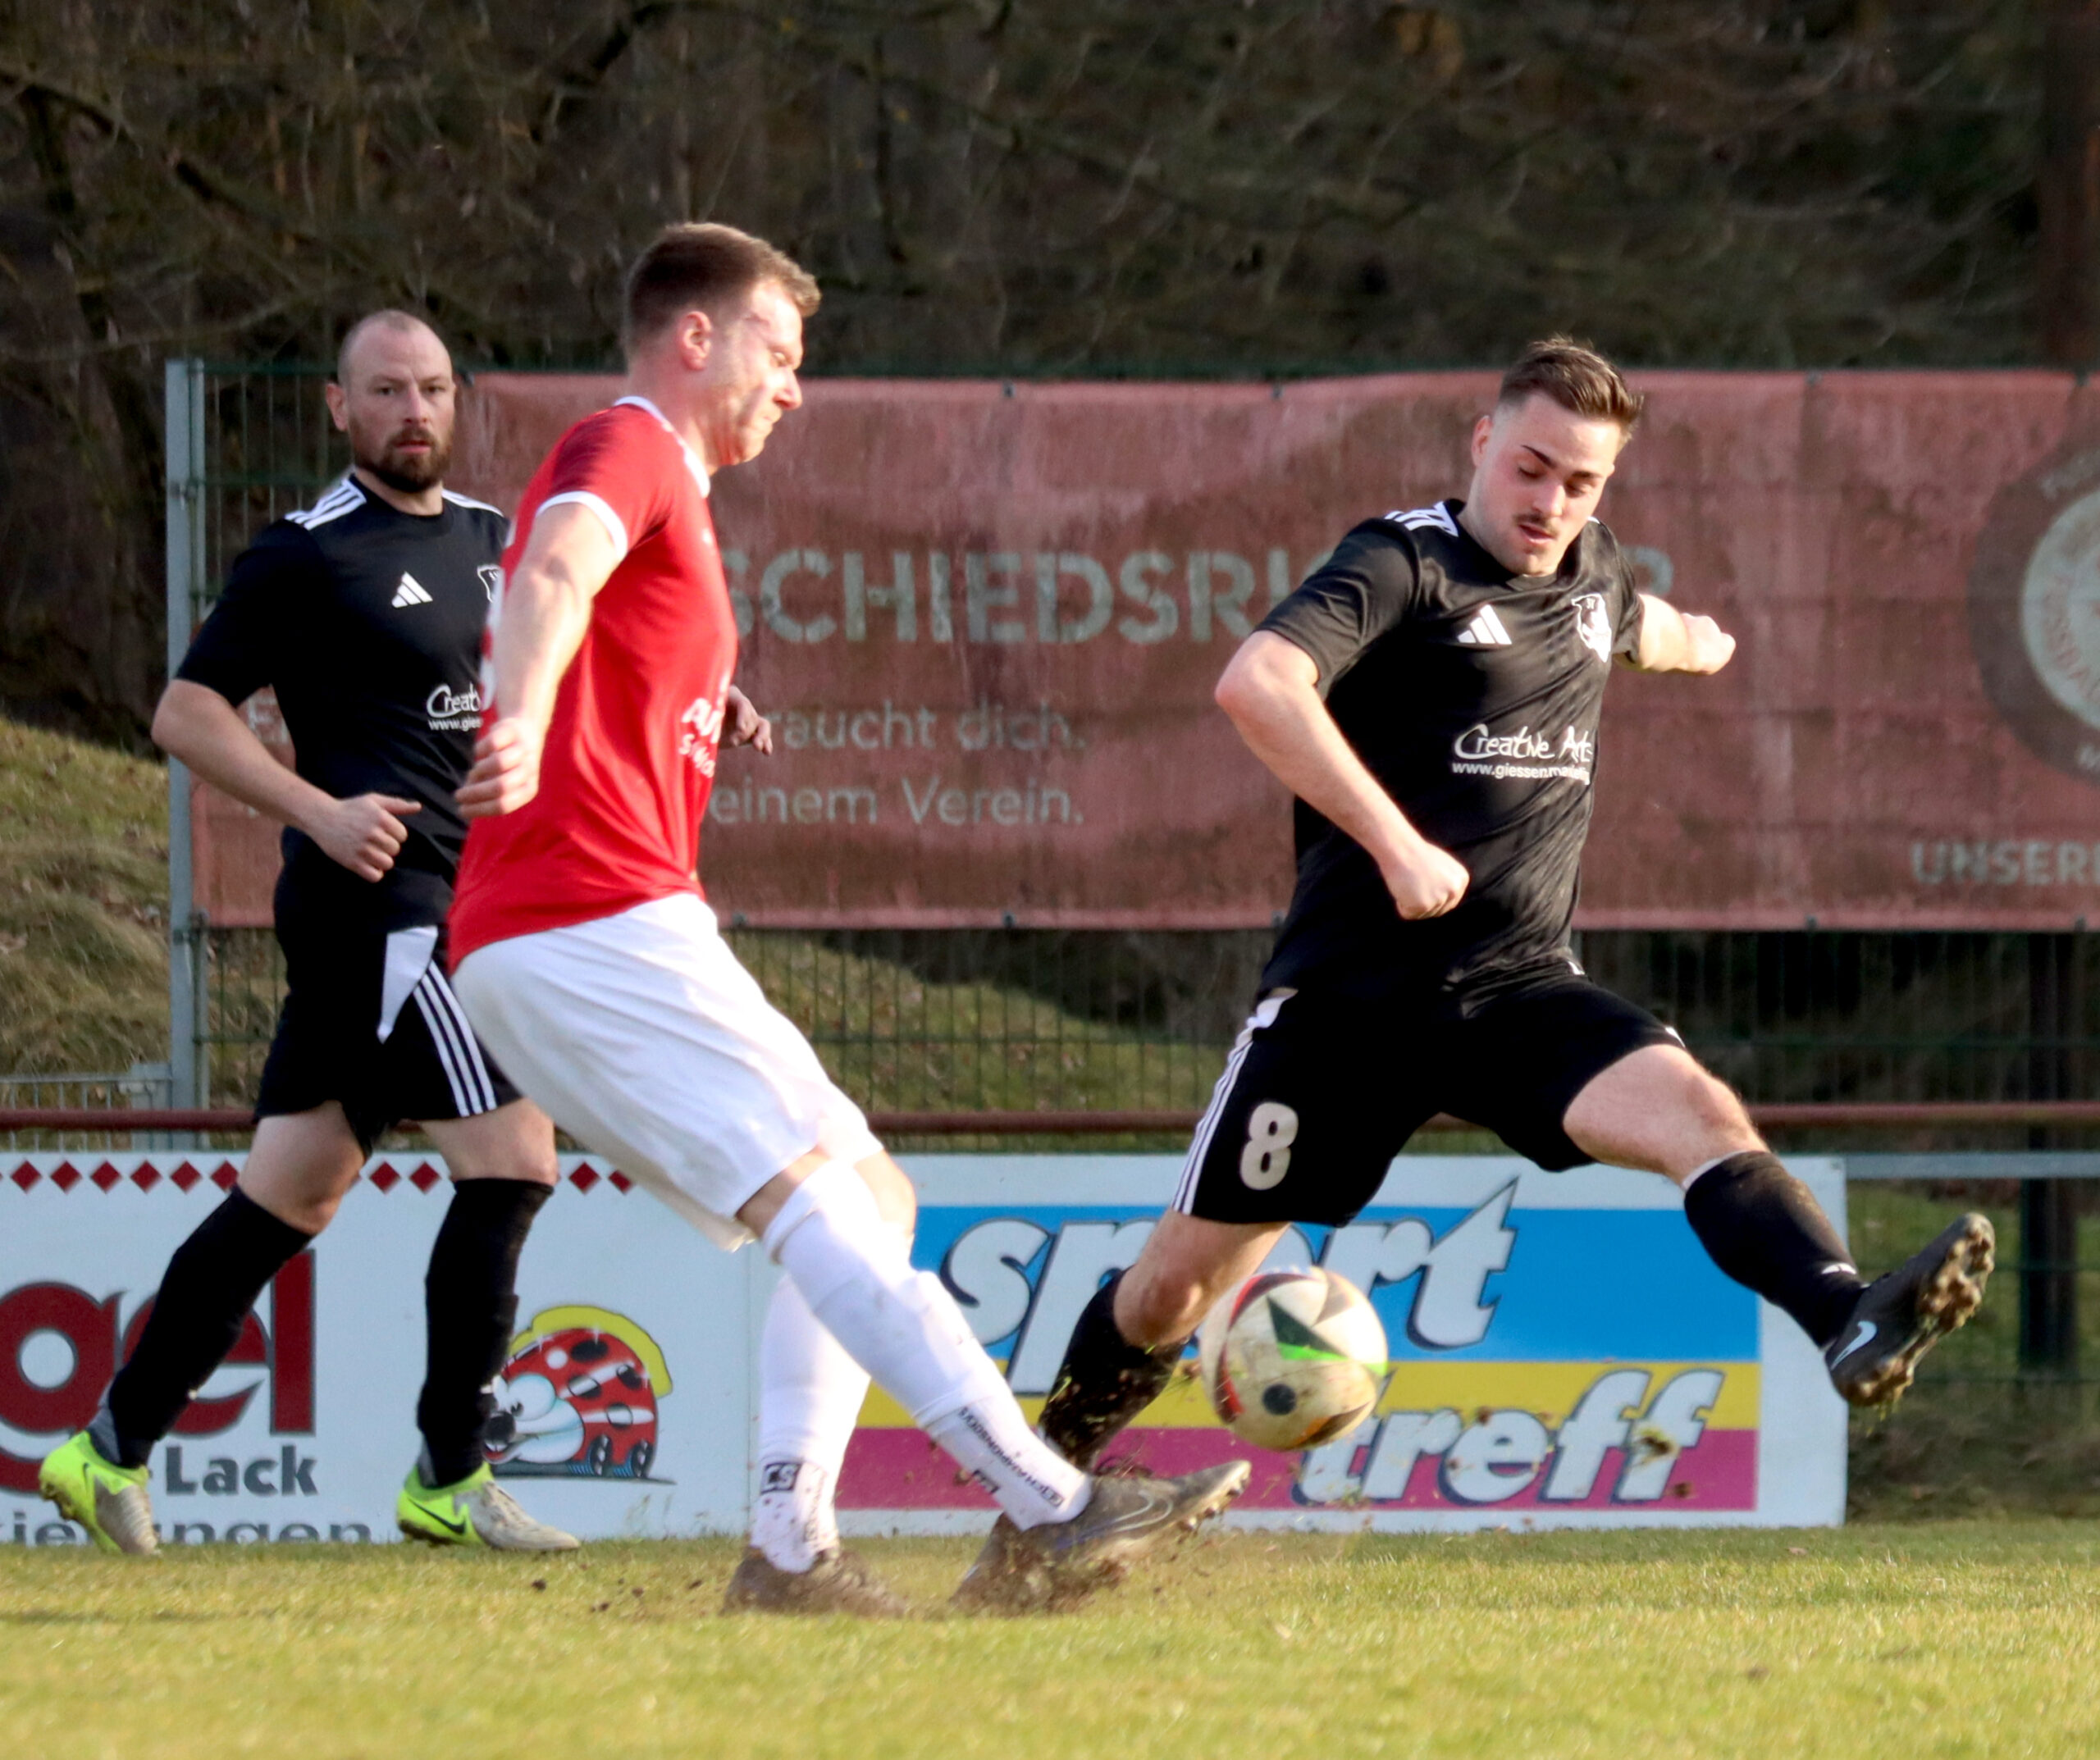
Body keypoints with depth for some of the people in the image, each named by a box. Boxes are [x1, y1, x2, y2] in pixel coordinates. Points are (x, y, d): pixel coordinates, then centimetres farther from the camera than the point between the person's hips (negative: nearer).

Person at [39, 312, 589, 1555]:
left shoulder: (488, 536, 16)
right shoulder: (308, 554, -7)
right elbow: (186, 712, -7)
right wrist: (320, 812, -18)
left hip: (451, 907, 8)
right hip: (376, 900, -8)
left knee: (290, 1194, 9)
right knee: (513, 1160, -13)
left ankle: (112, 1449, 15)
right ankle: (450, 1480, -9)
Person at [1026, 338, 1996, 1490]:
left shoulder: (1591, 571, 12)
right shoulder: (1406, 564, -9)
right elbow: (1255, 684, -28)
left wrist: (1690, 639, 62)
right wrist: (1391, 841, -32)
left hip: (1520, 990, 4)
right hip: (1353, 992, -4)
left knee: (1696, 1112, -25)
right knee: (1183, 1275, 4)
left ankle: (1852, 1327, -44)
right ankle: (1050, 1468, 27)